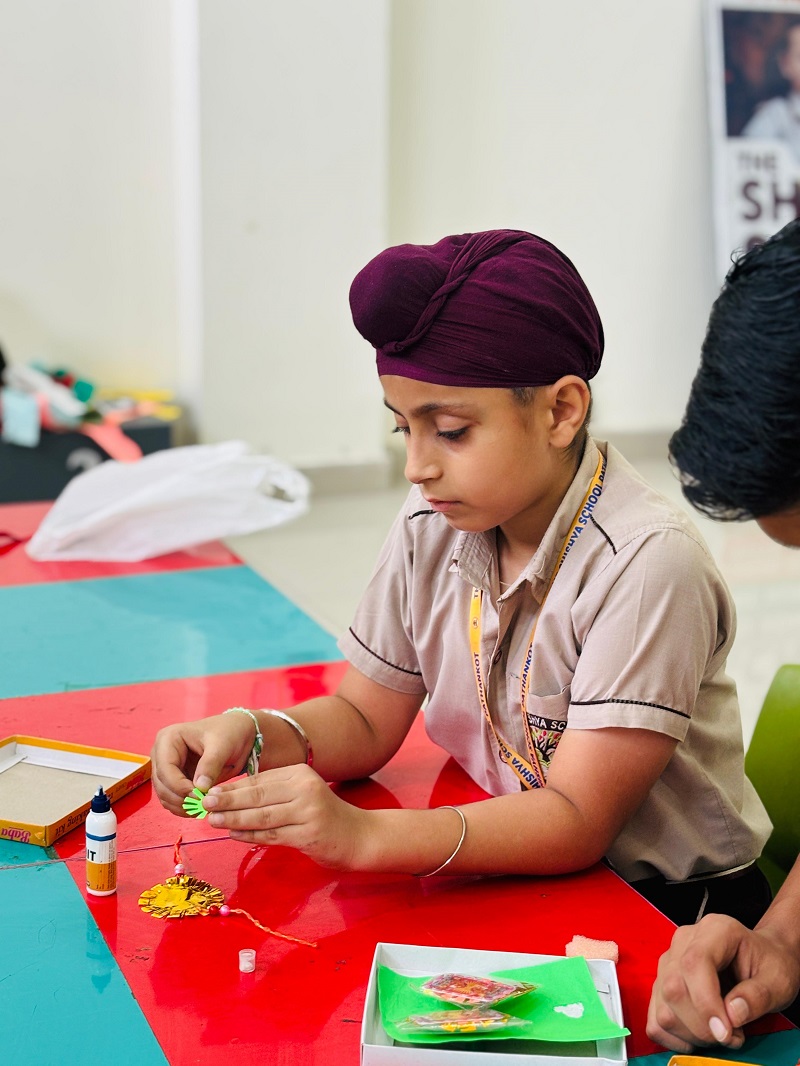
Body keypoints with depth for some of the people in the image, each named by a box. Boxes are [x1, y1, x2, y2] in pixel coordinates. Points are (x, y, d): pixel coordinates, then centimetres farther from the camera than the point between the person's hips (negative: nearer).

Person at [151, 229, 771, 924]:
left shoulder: (647, 563, -23)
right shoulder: (431, 529, -3)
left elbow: (576, 822, -24)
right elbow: (366, 718, 6)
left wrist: (363, 834, -35)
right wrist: (252, 734, -15)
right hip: (505, 878, 5)